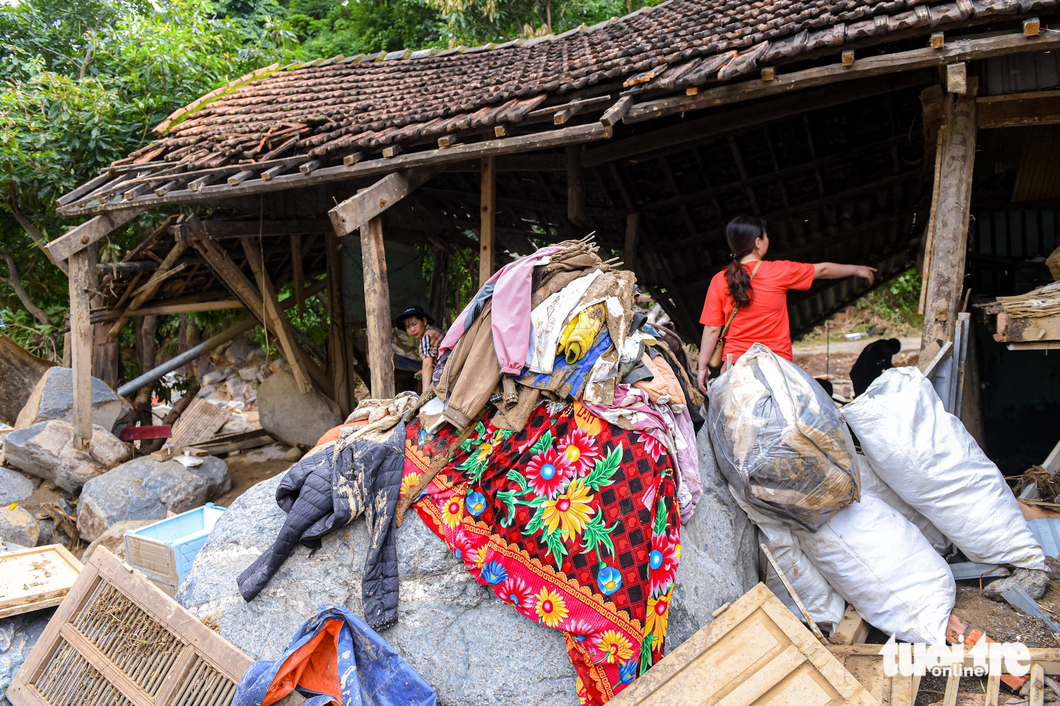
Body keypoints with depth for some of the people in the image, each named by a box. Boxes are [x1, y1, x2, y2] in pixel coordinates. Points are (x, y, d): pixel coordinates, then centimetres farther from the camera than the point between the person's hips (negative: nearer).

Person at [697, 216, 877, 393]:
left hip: (735, 365, 1)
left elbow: (712, 329, -2)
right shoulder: (778, 271, -4)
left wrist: (703, 366, 6)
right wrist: (856, 269, 29)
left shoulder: (719, 281, -3)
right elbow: (822, 270, 12)